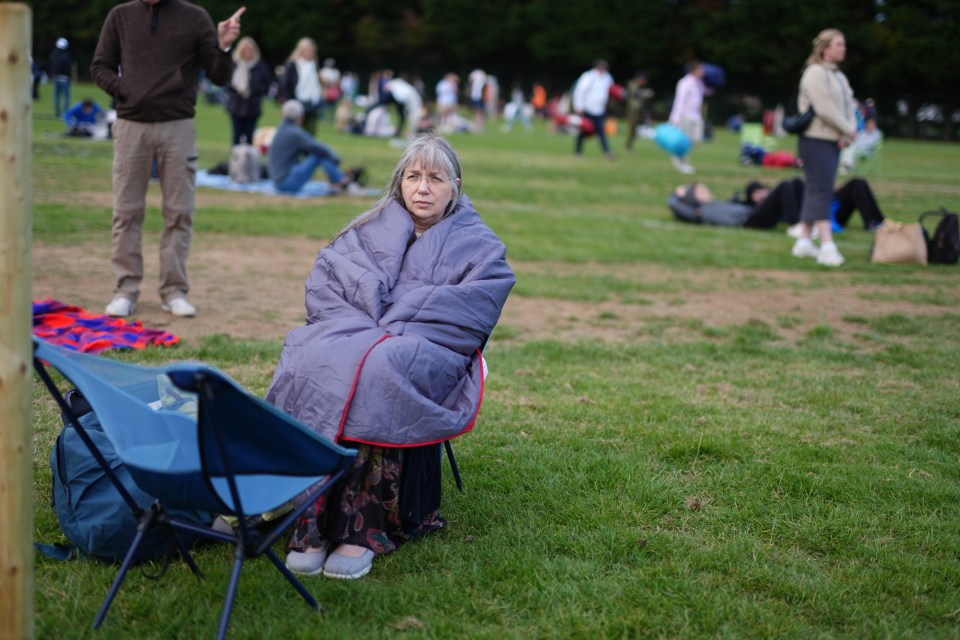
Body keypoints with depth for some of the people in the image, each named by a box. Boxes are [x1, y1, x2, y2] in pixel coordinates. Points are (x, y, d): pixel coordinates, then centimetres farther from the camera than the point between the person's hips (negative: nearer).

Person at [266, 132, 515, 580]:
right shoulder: (369, 231, 21)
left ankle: (362, 530, -37)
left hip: (428, 354, -3)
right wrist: (360, 325, -8)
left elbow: (467, 316, -4)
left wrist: (395, 335, -13)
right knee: (313, 362, -32)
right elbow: (322, 282, 10)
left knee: (379, 374, -37)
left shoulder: (480, 247, 12)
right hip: (351, 334, 3)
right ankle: (311, 524, -35)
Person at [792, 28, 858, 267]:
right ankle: (827, 246, -18)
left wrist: (847, 135, -4)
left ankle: (804, 241, 17)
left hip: (834, 141, 9)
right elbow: (825, 109, -18)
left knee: (816, 191, 11)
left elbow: (848, 106, 13)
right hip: (816, 140, -9)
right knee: (821, 191, -13)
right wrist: (848, 130, -9)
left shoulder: (839, 76, 19)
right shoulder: (816, 73, -10)